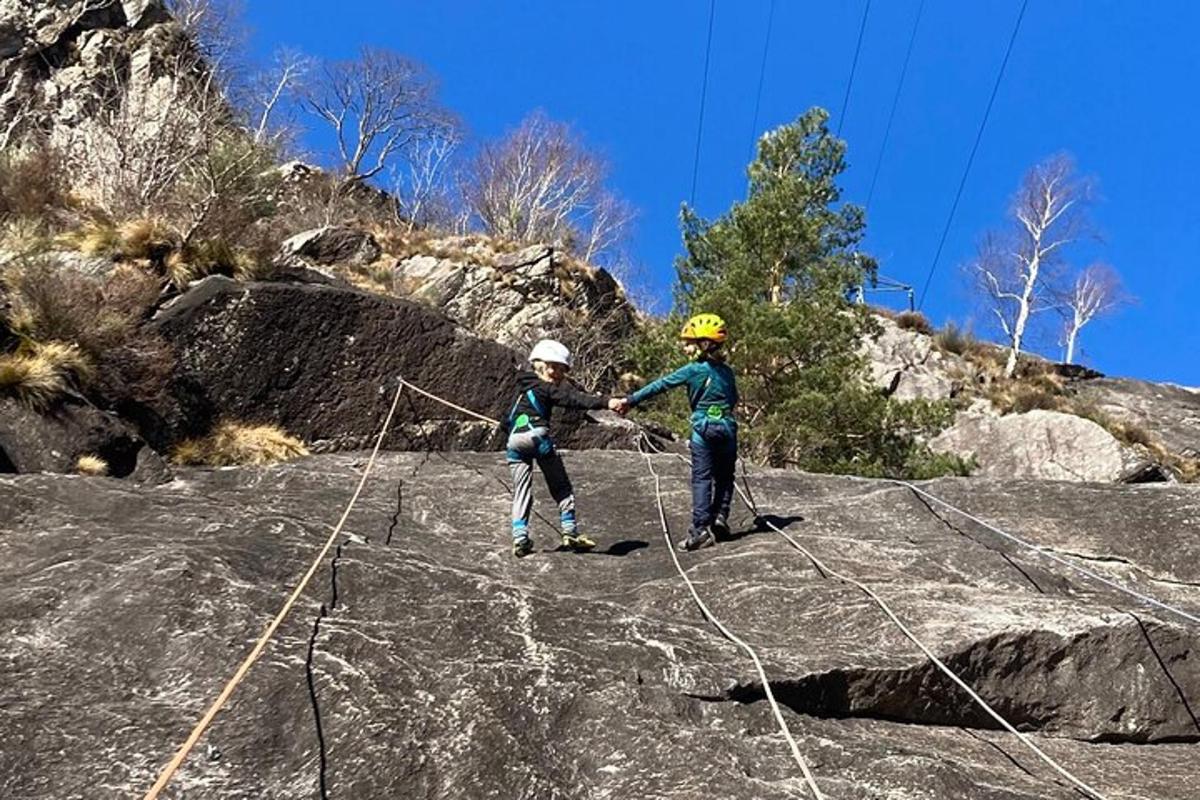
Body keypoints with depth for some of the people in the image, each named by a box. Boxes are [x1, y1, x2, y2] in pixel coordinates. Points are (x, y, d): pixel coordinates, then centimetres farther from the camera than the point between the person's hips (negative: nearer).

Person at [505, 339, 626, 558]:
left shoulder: (525, 389, 27)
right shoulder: (547, 388, 3)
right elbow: (575, 399, -10)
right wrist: (606, 402, -21)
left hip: (514, 441, 6)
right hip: (537, 435, -6)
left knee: (521, 491, 9)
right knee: (561, 487, 6)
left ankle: (520, 538, 1)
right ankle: (570, 532, 4)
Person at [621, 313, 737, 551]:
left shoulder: (693, 370, -7)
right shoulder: (726, 371, 8)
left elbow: (661, 385, -7)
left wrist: (631, 400, -6)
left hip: (703, 429, -4)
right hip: (728, 428, 4)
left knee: (701, 479, -1)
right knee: (724, 477, 16)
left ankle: (701, 529, -7)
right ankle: (720, 518, 8)